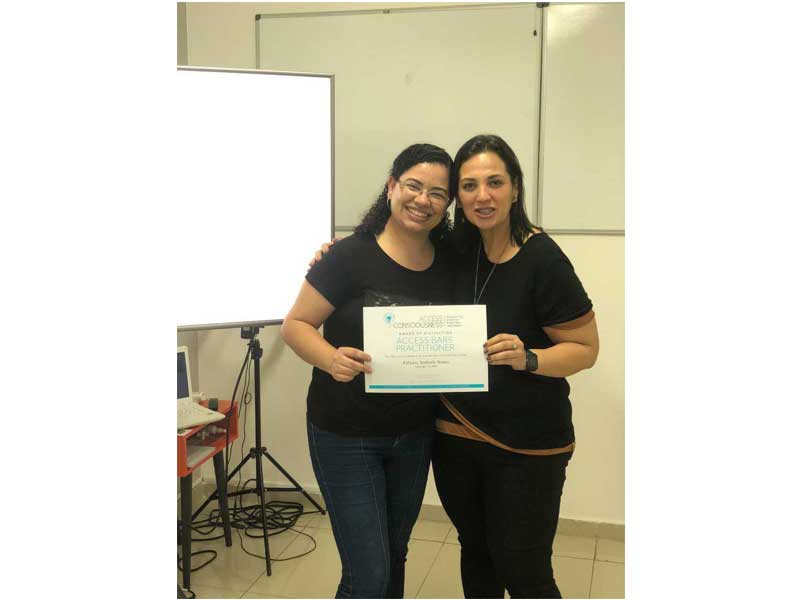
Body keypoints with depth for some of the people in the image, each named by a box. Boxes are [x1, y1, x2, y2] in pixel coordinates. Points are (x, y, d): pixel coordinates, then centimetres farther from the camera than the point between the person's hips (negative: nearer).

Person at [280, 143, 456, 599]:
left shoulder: (449, 263, -3)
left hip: (415, 436, 5)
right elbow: (295, 325, -13)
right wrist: (331, 359, -31)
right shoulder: (351, 257, -17)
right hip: (346, 437, -5)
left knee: (395, 556, 22)